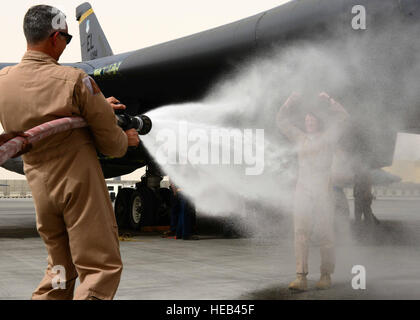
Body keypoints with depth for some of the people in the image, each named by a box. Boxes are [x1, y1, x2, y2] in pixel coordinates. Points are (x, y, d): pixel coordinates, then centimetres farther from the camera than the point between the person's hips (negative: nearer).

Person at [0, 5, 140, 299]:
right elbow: (109, 139, -10)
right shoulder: (74, 80, -16)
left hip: (40, 185, 6)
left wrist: (99, 105, 22)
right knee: (102, 267, 0)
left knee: (60, 268, 20)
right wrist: (127, 140, 14)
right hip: (79, 180, -6)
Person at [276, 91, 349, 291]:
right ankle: (301, 277, -13)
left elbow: (342, 117, -4)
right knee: (300, 233, -9)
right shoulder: (300, 138, 15)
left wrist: (328, 100, -6)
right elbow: (282, 121, 18)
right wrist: (291, 102, 7)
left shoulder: (328, 137, 6)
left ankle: (326, 275, 13)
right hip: (302, 190, 2)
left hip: (323, 190, -2)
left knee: (325, 234, 1)